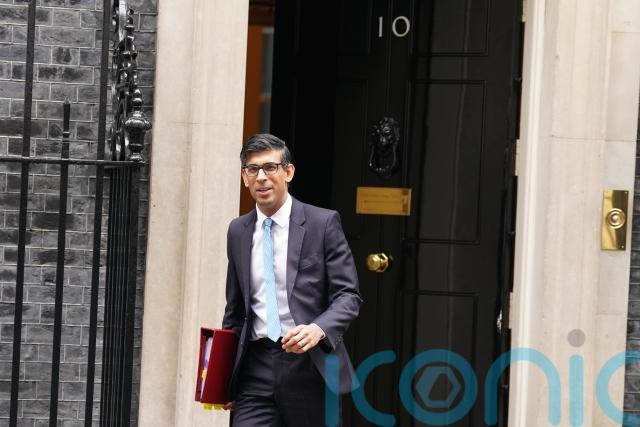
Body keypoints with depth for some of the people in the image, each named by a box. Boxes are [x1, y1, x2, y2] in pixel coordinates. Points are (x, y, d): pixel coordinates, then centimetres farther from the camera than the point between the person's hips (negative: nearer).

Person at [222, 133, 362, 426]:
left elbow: (348, 295, -5)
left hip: (310, 363, -3)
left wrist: (318, 329, -24)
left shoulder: (323, 223, -1)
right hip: (257, 367, 3)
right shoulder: (238, 231, 12)